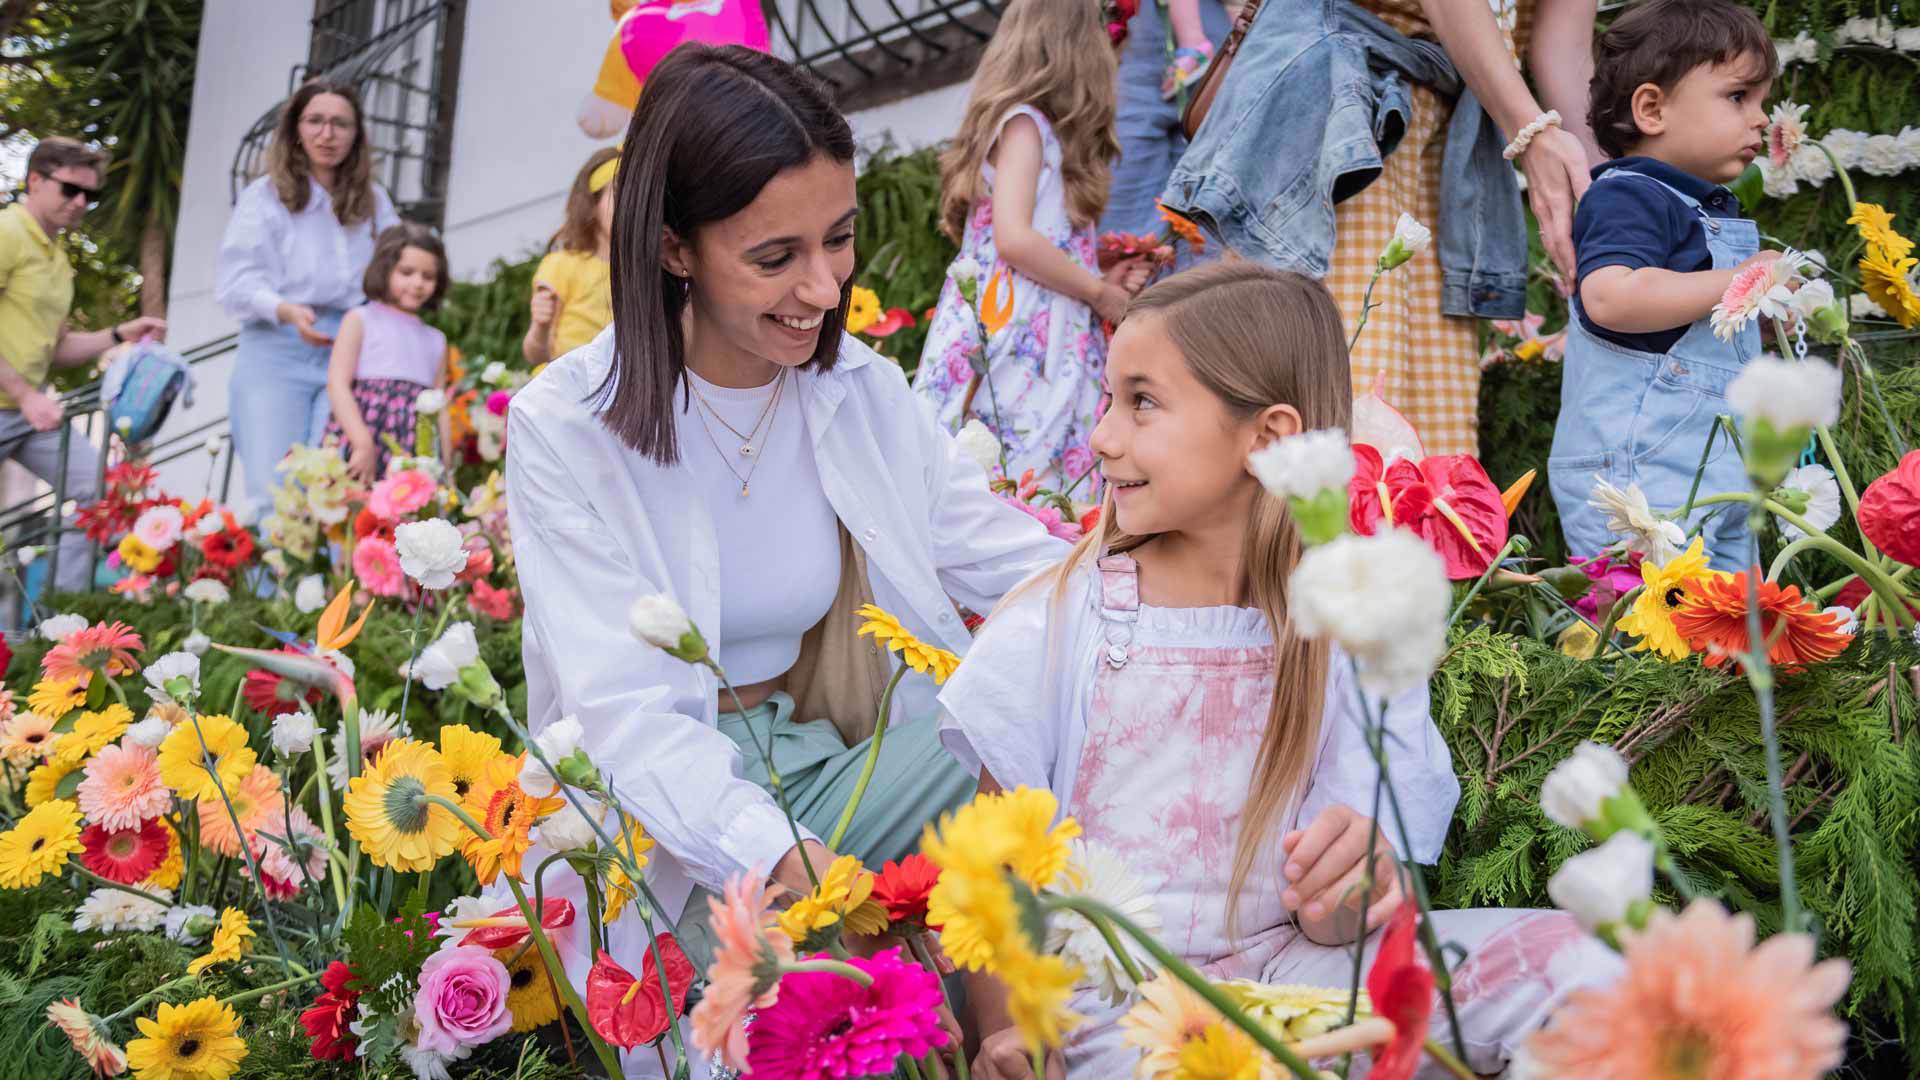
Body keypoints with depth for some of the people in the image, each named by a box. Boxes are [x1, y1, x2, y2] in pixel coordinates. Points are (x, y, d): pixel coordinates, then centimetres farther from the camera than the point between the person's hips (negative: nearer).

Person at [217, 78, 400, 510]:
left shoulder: (375, 202, 16)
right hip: (278, 350, -2)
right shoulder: (266, 195, 6)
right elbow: (239, 283, -2)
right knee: (271, 491, -10)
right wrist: (287, 311, -21)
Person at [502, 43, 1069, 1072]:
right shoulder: (566, 428, -13)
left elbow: (1014, 562, 0)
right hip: (664, 809, -4)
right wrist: (783, 861, -37)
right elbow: (626, 709, -21)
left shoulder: (865, 393, 1)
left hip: (831, 761, 5)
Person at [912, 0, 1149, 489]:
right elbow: (1014, 239, -18)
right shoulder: (1023, 123, -5)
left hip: (1044, 338, 9)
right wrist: (1099, 293, -8)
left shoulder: (1037, 132, 22)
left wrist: (1100, 281, 9)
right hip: (1015, 341, -9)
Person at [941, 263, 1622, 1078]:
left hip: (1282, 963, 2)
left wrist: (1344, 894, -26)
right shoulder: (1057, 620, -5)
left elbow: (1323, 918, -2)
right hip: (1108, 998, -1)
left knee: (1568, 959, -18)